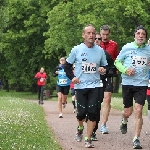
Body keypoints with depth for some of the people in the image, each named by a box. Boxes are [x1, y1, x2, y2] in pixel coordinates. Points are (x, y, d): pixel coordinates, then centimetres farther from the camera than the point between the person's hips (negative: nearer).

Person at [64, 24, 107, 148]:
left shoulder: (100, 50, 5)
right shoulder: (77, 49, 0)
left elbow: (105, 66, 16)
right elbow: (67, 65, 8)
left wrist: (103, 70, -7)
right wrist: (72, 77, -7)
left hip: (95, 86, 1)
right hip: (80, 86, -1)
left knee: (93, 112, -7)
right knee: (82, 112, -3)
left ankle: (88, 139, 3)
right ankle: (80, 128, 32)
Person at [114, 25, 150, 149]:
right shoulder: (127, 48, -2)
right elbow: (117, 62, 6)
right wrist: (125, 70, -12)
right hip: (127, 83, 0)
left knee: (138, 111, -11)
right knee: (128, 112, 9)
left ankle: (136, 139, -4)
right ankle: (124, 121, 46)